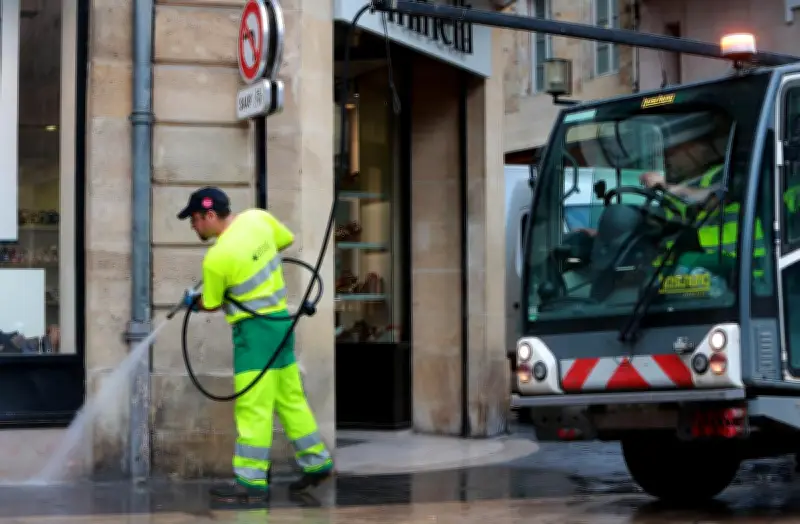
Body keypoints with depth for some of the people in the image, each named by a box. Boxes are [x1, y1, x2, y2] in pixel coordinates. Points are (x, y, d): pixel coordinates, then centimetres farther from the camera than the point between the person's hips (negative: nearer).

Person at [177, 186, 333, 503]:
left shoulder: (216, 258, -20)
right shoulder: (258, 218, -2)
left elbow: (211, 304, -5)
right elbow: (286, 241, 17)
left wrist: (192, 301, 17)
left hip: (255, 330, -8)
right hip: (280, 319, 8)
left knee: (253, 407, -4)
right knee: (290, 397, 17)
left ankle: (251, 481, -1)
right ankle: (316, 463, 23)